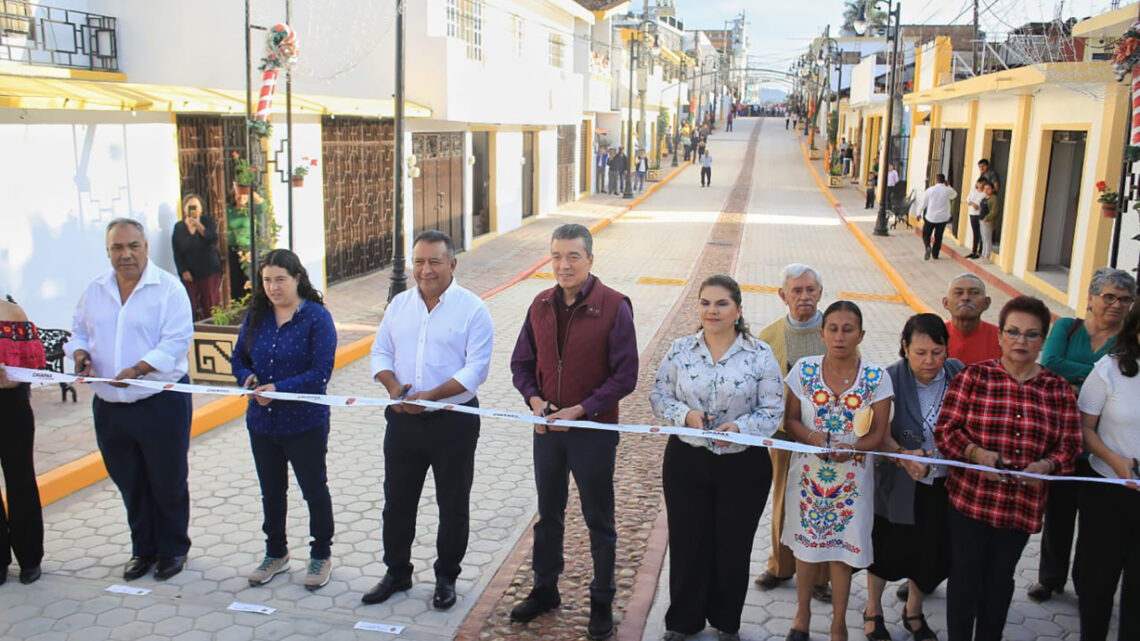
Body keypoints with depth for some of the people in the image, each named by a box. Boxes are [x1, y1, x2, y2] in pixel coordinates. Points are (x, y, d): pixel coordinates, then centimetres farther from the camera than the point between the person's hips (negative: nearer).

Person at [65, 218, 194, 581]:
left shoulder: (168, 288, -10)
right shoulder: (95, 290, 7)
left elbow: (176, 341, -17)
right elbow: (80, 331, 17)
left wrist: (137, 370, -28)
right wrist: (81, 354, -5)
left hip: (161, 403, -5)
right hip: (109, 405, 5)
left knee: (168, 482, 7)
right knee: (129, 483, 16)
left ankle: (173, 549, 25)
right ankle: (143, 550, 32)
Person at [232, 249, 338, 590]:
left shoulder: (317, 317, -13)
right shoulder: (256, 315, 3)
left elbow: (321, 372, -19)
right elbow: (239, 357, 11)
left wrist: (279, 389, -26)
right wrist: (248, 378, -11)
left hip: (305, 422, -5)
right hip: (261, 421, 5)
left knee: (314, 490, 10)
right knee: (271, 491, 19)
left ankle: (321, 555, 28)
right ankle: (276, 554, 37)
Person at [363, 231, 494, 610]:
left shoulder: (472, 309, -9)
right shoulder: (399, 304, 7)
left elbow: (476, 368, -15)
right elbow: (380, 352, 10)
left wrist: (431, 395, -25)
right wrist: (392, 385, -11)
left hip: (454, 420, -4)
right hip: (403, 419, 5)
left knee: (453, 505, 9)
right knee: (397, 500, 15)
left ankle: (446, 578, 27)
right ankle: (397, 573, 33)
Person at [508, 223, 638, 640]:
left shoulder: (614, 307, -14)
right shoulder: (541, 305, 1)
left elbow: (625, 376, -13)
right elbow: (522, 363, 10)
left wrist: (580, 410, -19)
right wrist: (534, 400, -9)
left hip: (594, 430, -4)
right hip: (547, 428, 5)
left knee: (599, 522, 10)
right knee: (548, 515, 19)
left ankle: (602, 604, 26)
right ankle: (544, 590, 37)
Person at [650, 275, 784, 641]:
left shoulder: (760, 355, -8)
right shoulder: (680, 350, -2)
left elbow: (773, 410, -7)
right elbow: (659, 396, 2)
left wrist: (740, 427, -24)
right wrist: (685, 414, -18)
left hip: (743, 465, -1)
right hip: (686, 462, 1)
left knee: (733, 546, 14)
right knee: (687, 542, 11)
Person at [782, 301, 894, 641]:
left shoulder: (877, 378, -7)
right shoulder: (804, 370, -5)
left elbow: (877, 433, -4)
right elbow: (790, 419, 0)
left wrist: (850, 449, -23)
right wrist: (812, 437, -20)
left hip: (851, 475, -1)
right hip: (808, 470, 1)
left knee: (842, 547, 8)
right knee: (806, 542, 13)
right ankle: (803, 613, 35)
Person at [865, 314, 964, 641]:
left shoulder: (959, 375, -5)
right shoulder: (891, 379, -14)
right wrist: (902, 455, -38)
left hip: (943, 485, 3)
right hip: (898, 484, -2)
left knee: (931, 553, 13)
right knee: (887, 548, 13)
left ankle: (913, 611, 40)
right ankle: (873, 611, 37)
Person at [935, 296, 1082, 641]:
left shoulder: (1058, 389, 2)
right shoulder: (973, 376, -5)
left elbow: (1069, 446, 4)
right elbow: (945, 429, -6)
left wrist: (1045, 465, -17)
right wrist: (977, 453, -23)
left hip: (1023, 505, 3)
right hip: (970, 497, -2)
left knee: (1000, 578, 17)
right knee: (965, 577, 4)